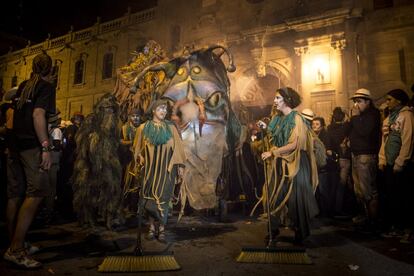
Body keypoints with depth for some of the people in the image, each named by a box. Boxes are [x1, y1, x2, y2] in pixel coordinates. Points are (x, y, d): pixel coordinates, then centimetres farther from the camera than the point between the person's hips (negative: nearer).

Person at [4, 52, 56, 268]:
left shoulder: (23, 86, 17)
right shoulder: (46, 87, -4)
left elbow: (14, 114, 21)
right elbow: (38, 115, -17)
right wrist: (46, 147, -21)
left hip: (15, 144, 8)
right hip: (32, 145, -8)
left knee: (15, 195, 10)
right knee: (36, 193, -10)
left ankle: (15, 245, 19)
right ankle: (16, 249, -12)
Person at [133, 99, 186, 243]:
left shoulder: (170, 128, 4)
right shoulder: (144, 128, 5)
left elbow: (177, 147, 3)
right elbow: (138, 147, 14)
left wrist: (180, 165, -2)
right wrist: (140, 157, -2)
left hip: (166, 168, -1)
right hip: (151, 167, 1)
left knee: (163, 197, -2)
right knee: (150, 196, 4)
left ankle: (162, 229, 6)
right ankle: (152, 227, 15)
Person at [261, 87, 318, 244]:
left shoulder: (296, 119, -10)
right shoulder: (277, 118, 11)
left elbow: (294, 144, -18)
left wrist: (272, 152, -18)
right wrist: (264, 130, 3)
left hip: (293, 163, -6)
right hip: (278, 163, 6)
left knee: (295, 197, 2)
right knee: (274, 196, 6)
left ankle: (300, 231, 19)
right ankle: (274, 228, 20)